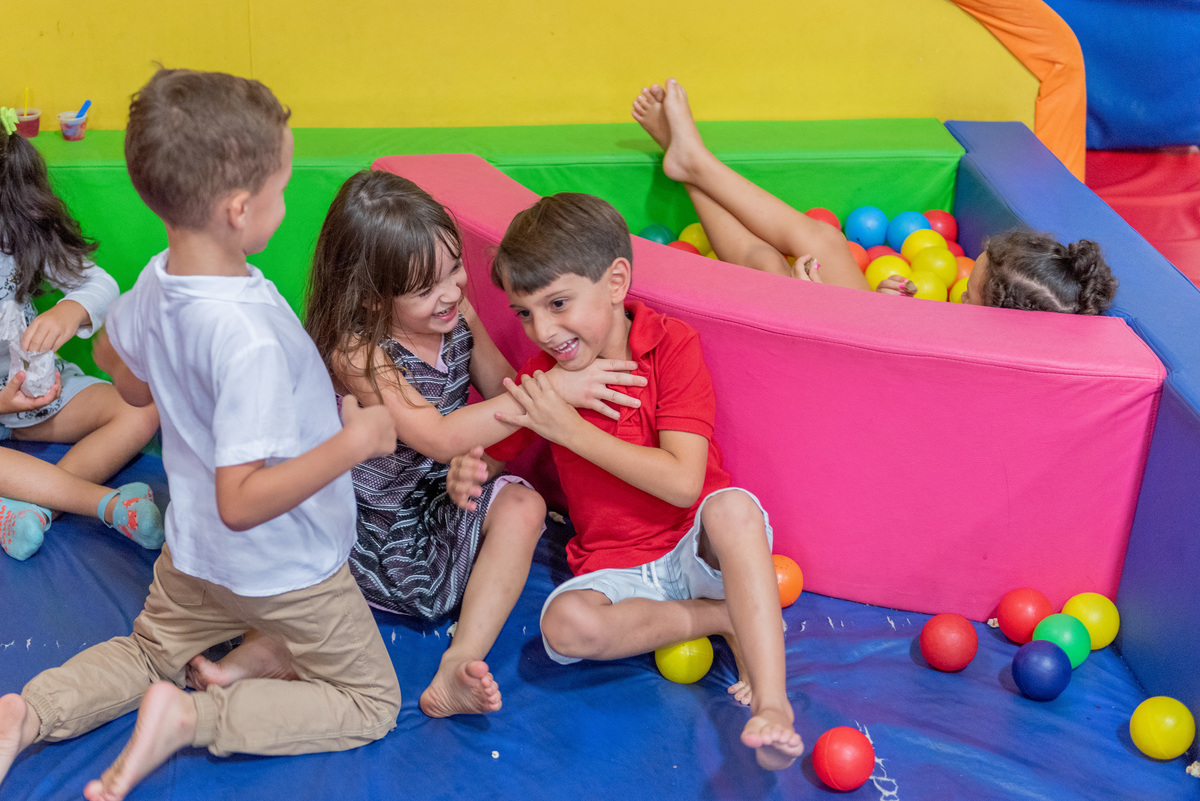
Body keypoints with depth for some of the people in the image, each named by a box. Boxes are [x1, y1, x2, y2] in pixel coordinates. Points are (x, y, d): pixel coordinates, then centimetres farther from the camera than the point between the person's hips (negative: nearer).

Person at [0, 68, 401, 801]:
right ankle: (194, 717, -3)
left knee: (148, 654, 33)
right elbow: (242, 501, -35)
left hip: (195, 551, 8)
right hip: (286, 568, -8)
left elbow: (116, 359, 11)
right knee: (370, 702, 13)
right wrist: (353, 441, -28)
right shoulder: (251, 339, -37)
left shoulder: (157, 280, -12)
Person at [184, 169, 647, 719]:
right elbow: (442, 438, -33)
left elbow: (504, 394, 10)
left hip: (442, 509, 4)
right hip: (368, 524, -4)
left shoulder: (458, 314, -5)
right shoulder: (354, 353, -23)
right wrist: (552, 388, -36)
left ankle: (459, 665, -34)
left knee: (521, 504, -25)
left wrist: (474, 456, -12)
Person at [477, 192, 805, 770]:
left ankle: (771, 701, -40)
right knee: (566, 623, -30)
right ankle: (726, 619, -12)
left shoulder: (671, 344, -11)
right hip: (618, 567, 3)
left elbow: (683, 483, -21)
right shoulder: (544, 375, 0)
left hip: (698, 548, -3)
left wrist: (570, 429, -22)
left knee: (732, 506, -36)